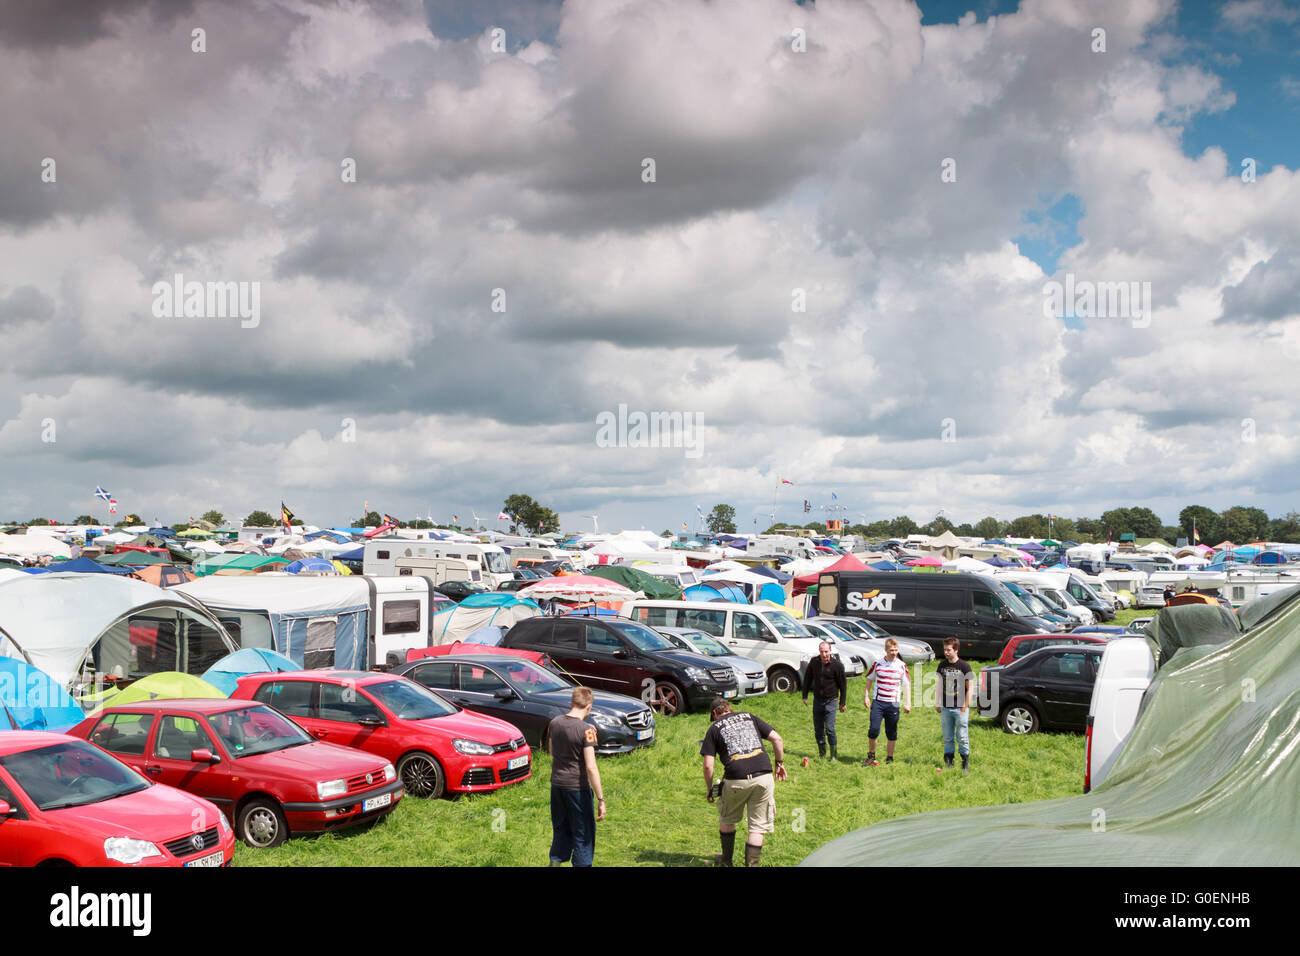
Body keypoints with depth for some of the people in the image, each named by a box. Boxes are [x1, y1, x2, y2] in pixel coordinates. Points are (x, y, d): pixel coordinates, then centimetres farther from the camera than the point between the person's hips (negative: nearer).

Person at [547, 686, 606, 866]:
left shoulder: (555, 723, 2)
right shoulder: (586, 730, -18)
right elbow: (591, 767, -21)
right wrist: (600, 799, -17)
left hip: (557, 784, 6)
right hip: (578, 787, -6)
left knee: (560, 830, 20)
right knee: (583, 834, 6)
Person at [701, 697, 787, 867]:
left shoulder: (715, 728, 11)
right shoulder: (749, 717, 19)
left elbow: (708, 765, 4)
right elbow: (776, 738, 12)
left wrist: (709, 789, 15)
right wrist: (780, 763, 22)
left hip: (736, 780, -1)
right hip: (763, 777, 2)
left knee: (726, 821, 23)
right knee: (757, 826, 11)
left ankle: (726, 861, 37)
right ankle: (751, 863, 9)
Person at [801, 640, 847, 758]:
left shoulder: (837, 664, -11)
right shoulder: (814, 662, -2)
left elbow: (843, 684, -2)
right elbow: (807, 678, 12)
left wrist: (843, 702, 0)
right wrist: (805, 695, 10)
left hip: (830, 701, -4)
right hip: (817, 700, 4)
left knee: (829, 729, -11)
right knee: (818, 730, 9)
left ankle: (834, 754, 3)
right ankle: (822, 754, 22)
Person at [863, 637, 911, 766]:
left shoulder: (902, 666, 1)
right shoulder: (878, 664, 2)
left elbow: (907, 685, 6)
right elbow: (869, 679, 14)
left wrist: (908, 703, 0)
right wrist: (866, 696, 7)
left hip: (893, 704, 1)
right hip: (878, 702, -1)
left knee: (891, 733, 6)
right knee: (874, 730, -10)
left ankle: (889, 759, 20)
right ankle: (871, 756, 7)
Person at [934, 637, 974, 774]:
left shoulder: (964, 666, -6)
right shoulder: (942, 666, 8)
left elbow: (970, 688, -5)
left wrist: (964, 707, -9)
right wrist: (938, 704, 13)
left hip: (960, 708, -4)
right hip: (945, 708, 4)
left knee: (962, 737, -3)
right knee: (947, 738, 8)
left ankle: (965, 765, 5)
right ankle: (948, 763, 14)